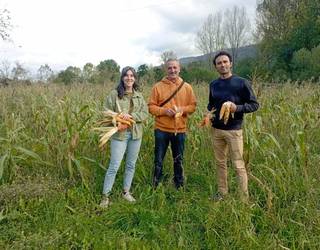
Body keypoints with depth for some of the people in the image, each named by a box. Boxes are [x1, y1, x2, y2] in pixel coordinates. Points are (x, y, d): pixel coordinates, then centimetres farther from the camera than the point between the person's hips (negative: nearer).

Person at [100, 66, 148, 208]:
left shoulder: (139, 95, 7)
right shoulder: (114, 94, -4)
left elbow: (145, 113, -1)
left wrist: (131, 115, -17)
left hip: (136, 134, 4)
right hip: (119, 134, -4)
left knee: (131, 165, 14)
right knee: (114, 166, -3)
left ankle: (126, 192, 31)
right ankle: (105, 196, 13)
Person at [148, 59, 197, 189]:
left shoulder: (187, 87, 3)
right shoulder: (158, 86, -2)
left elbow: (193, 106, 5)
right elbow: (151, 107, -2)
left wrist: (182, 109, -14)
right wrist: (164, 111, -18)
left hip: (180, 130, 1)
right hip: (161, 129, -1)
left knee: (178, 160, 14)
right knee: (158, 160, 8)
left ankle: (179, 186, 30)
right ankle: (156, 187, 24)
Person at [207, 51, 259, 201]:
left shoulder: (241, 83, -7)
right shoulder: (213, 84, 8)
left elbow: (254, 104, -4)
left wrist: (237, 108, -21)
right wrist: (210, 112, 0)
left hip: (234, 130, -5)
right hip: (216, 130, 5)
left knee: (238, 165, -1)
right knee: (220, 163, 14)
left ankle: (244, 199, 12)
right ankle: (222, 192, 29)